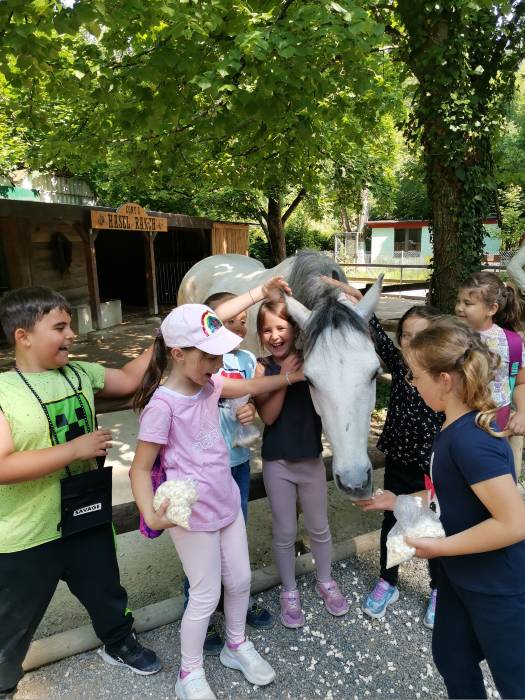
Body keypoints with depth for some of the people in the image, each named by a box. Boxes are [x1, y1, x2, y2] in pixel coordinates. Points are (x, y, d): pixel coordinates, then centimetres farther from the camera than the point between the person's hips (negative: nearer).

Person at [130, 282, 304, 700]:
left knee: (240, 579, 20)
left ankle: (236, 645, 48)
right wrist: (151, 515, -32)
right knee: (206, 596, 10)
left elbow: (249, 387, 15)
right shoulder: (163, 404, -24)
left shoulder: (208, 384, -3)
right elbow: (141, 468, -18)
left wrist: (292, 376, 9)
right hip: (192, 515, -7)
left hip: (228, 502, 7)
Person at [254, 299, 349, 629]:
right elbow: (268, 416, -17)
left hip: (312, 459, 1)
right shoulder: (262, 369, -10)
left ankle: (326, 582, 44)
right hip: (277, 462, -1)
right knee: (285, 532, 15)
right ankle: (290, 591, 38)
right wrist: (283, 377, -25)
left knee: (319, 527, 19)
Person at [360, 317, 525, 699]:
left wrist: (440, 547, -24)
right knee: (450, 659, 26)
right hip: (461, 575, 9)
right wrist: (402, 502, 5)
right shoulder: (456, 428, -2)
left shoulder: (470, 440, -32)